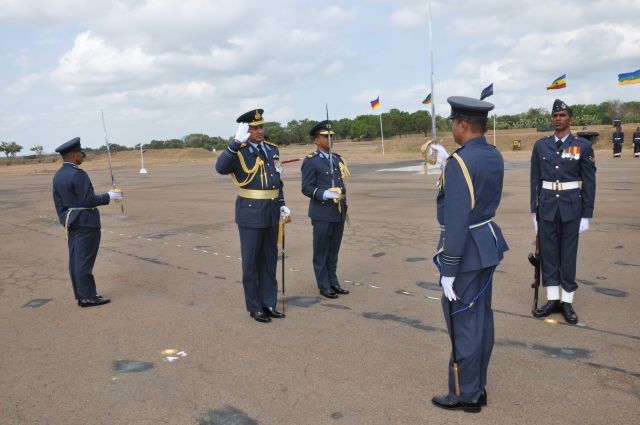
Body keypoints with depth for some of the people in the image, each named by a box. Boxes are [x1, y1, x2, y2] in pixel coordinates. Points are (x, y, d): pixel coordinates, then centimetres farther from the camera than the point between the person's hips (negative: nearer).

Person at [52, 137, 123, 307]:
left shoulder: (58, 175, 10)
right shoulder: (78, 174, -18)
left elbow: (59, 203, 14)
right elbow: (89, 201, -21)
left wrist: (65, 221, 20)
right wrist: (109, 196, -11)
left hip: (71, 222, 9)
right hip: (86, 222, -9)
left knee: (75, 259, 11)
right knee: (85, 259, -4)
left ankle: (80, 294, 19)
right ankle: (88, 296, 2)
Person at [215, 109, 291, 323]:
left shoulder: (272, 150, 10)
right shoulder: (238, 152, -9)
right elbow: (221, 168, -29)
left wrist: (282, 205, 9)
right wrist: (237, 142, -33)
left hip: (271, 213, 6)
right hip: (250, 214, -6)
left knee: (270, 260, 13)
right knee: (251, 262, 4)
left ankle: (269, 304, 25)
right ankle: (254, 307, 17)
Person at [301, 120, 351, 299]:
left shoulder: (337, 158, 15)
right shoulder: (310, 161, -7)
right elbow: (307, 188, -11)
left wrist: (344, 205, 18)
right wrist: (324, 194, -24)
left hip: (339, 212, 6)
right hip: (322, 213, -6)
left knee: (334, 250, 14)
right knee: (321, 251, 4)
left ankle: (333, 282, 24)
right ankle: (324, 286, 13)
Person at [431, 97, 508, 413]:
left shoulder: (459, 162, -23)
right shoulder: (494, 156, 5)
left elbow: (457, 222, -25)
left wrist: (448, 272, -19)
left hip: (465, 252, -9)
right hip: (486, 244, 9)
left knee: (462, 324, 4)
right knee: (481, 319, 16)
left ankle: (464, 395, 19)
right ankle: (477, 387, 30)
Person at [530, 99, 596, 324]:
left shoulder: (583, 145, -3)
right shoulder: (541, 145, 4)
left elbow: (589, 182, -2)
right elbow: (535, 180, 6)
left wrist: (586, 215, -5)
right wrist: (534, 211, 5)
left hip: (571, 207, -2)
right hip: (547, 206, 2)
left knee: (568, 253, 6)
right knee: (548, 252, 7)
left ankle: (567, 302, 17)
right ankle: (553, 299, 19)